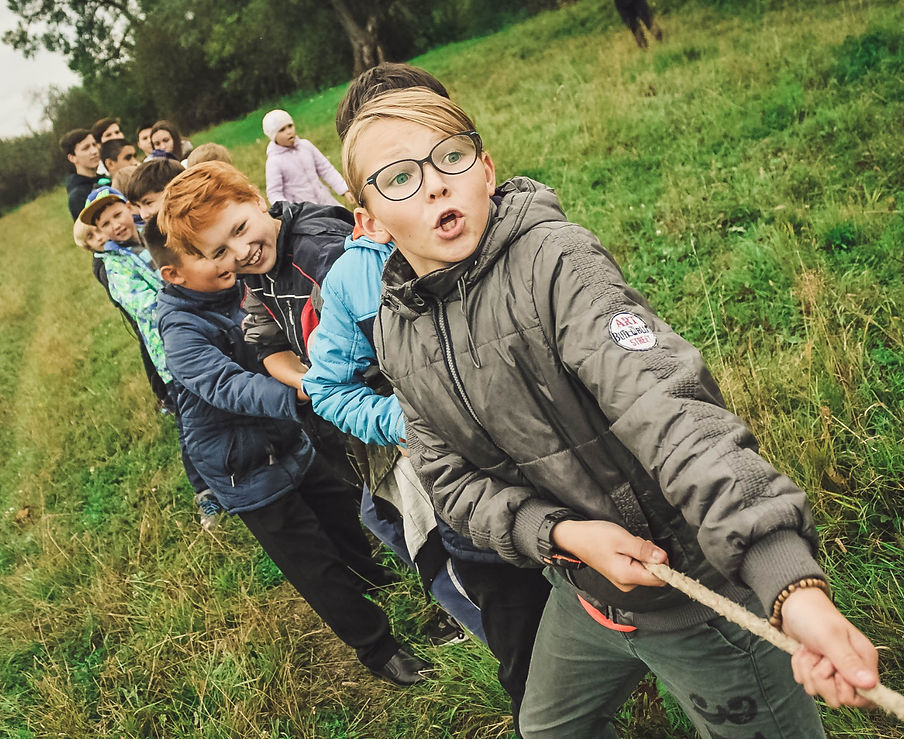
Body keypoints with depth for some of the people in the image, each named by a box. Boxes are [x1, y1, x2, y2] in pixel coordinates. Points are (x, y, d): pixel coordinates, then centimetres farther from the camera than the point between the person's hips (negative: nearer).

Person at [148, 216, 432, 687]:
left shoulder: (237, 290, -3)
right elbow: (230, 386, -40)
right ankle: (376, 647, 24)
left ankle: (377, 585, 54)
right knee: (314, 566, 5)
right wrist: (296, 392, -56)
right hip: (248, 471, -7)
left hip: (288, 443, 7)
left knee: (342, 518, 25)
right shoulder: (181, 332, -25)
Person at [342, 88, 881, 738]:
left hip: (697, 586, -6)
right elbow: (451, 476, -2)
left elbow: (666, 407, -35)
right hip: (583, 593, 6)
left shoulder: (553, 260, -23)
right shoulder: (397, 333, -3)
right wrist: (561, 533, -20)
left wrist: (795, 584, -45)